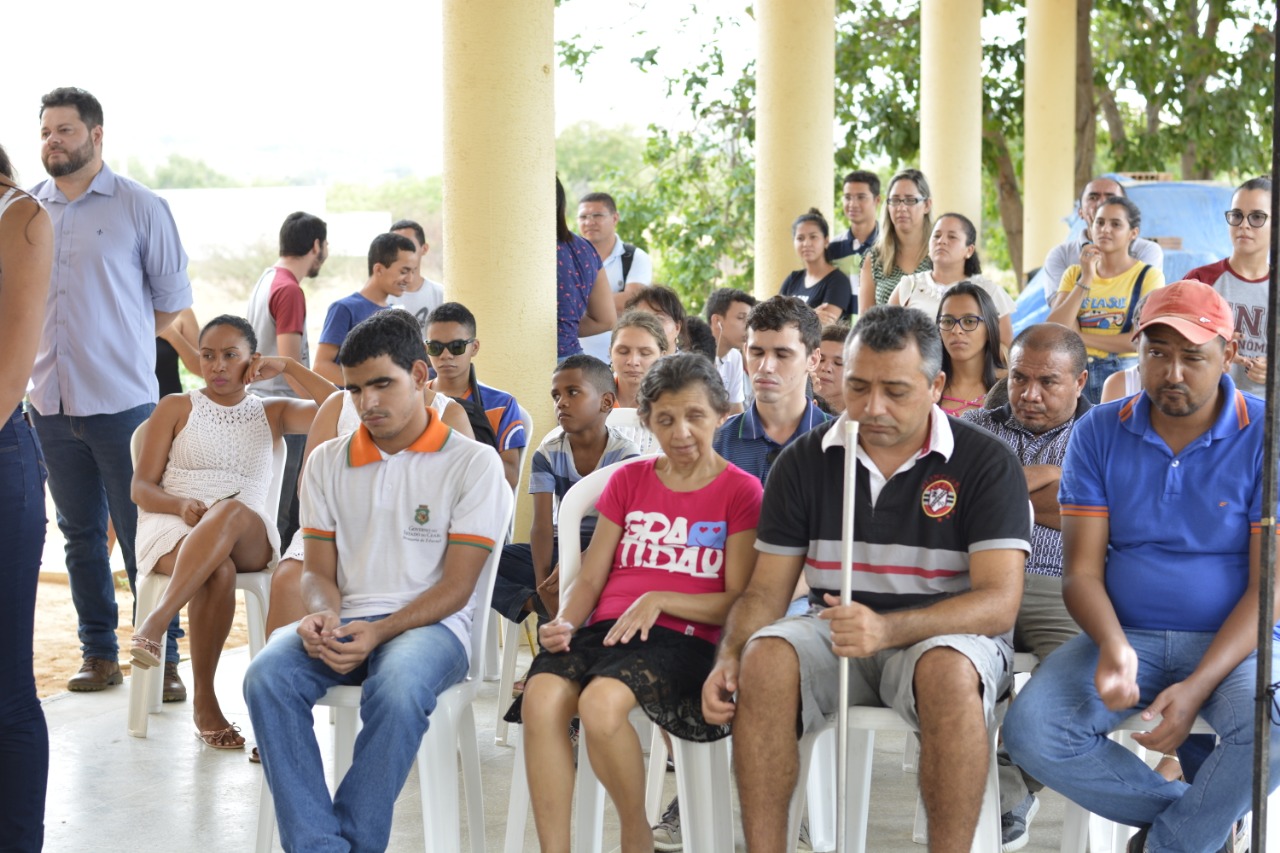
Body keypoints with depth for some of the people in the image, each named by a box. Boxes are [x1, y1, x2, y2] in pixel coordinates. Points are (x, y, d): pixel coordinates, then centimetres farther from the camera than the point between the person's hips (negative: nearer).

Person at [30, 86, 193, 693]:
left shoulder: (139, 207, -1)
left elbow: (173, 297, 4)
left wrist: (120, 344, 4)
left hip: (122, 400, -4)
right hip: (52, 403, 4)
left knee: (143, 536, -2)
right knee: (81, 535, 10)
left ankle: (163, 658, 6)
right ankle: (99, 655, 19)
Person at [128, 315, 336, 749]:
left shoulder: (272, 413, 20)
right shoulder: (175, 408, 16)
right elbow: (141, 488, 8)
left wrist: (288, 366, 4)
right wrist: (181, 505, -13)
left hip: (248, 538, 1)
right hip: (172, 526, -1)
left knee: (232, 511, -40)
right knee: (218, 571, -39)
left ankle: (157, 621, -50)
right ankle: (204, 703, -35)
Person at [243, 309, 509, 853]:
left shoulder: (472, 463, 2)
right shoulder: (327, 462, 16)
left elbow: (456, 586, -4)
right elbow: (319, 570, 14)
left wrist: (379, 633, -19)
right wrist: (323, 615, -12)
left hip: (429, 625, -4)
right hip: (343, 624, 4)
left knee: (397, 687, -39)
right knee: (267, 675, -30)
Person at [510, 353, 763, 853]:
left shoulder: (741, 491, 7)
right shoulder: (629, 480, 20)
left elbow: (737, 602, 0)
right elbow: (591, 577, 16)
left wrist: (658, 599, -13)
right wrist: (564, 624, -5)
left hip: (681, 636, -4)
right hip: (604, 629, 4)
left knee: (601, 702, -35)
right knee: (541, 696, -30)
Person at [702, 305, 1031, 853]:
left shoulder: (986, 463, -6)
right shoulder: (804, 462, 5)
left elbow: (999, 600, -15)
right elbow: (766, 591, 6)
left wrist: (886, 629, -31)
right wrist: (728, 657, -16)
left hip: (946, 636, -3)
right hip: (834, 632, 3)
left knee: (949, 669, -37)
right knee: (765, 657, -29)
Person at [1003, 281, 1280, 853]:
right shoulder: (1099, 434, 2)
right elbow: (1081, 571, 0)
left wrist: (1197, 687, -22)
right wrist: (1114, 648, -23)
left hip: (1232, 640, -2)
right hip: (1125, 636, 2)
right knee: (1029, 731, -23)